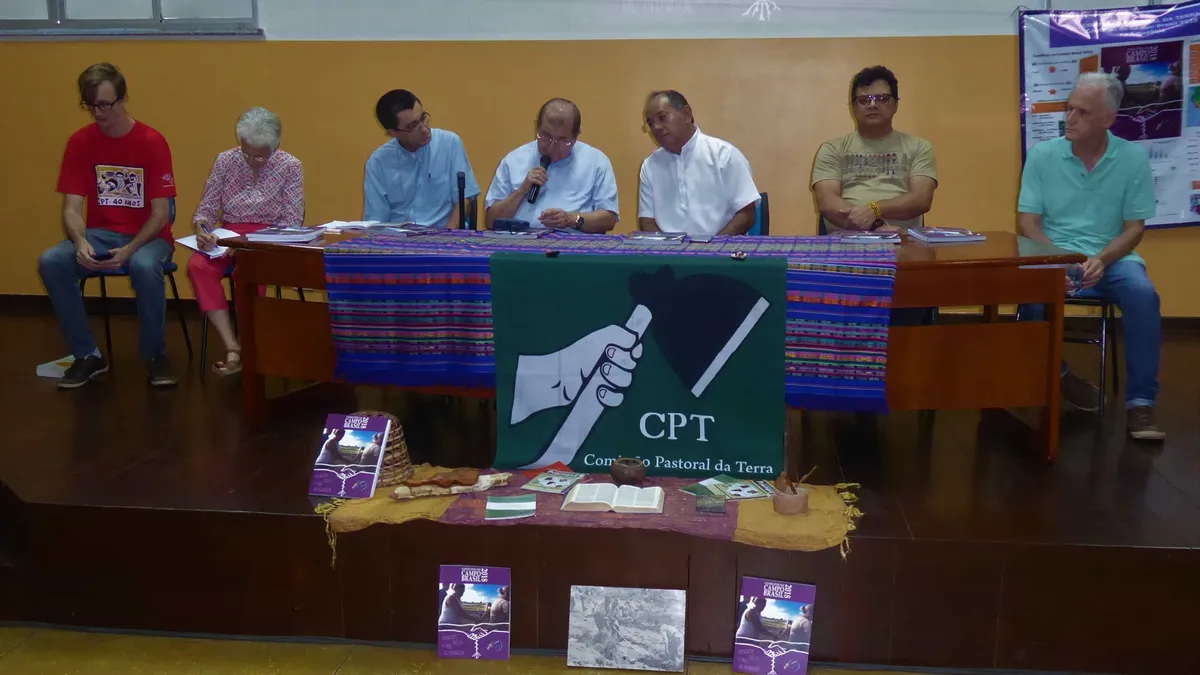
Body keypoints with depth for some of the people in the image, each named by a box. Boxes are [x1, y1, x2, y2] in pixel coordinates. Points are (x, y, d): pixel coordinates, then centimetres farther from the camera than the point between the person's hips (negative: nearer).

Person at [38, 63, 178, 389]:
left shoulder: (152, 142, -10)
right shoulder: (79, 142, 0)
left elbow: (160, 213, -11)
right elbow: (72, 207, -4)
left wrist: (130, 249, -27)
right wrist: (80, 242, -26)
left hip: (148, 236, -3)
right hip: (100, 234, 4)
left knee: (143, 265, -38)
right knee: (51, 262, -25)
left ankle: (156, 355, -14)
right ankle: (87, 355, -8)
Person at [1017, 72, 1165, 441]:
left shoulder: (1133, 158, 0)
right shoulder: (1042, 155, 0)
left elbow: (1134, 227, 1)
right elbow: (1028, 221, -1)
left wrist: (1101, 260, -19)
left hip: (1112, 257, 0)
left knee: (1143, 296, -31)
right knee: (1031, 297, -32)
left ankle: (1140, 402, -18)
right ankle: (1057, 373, -2)